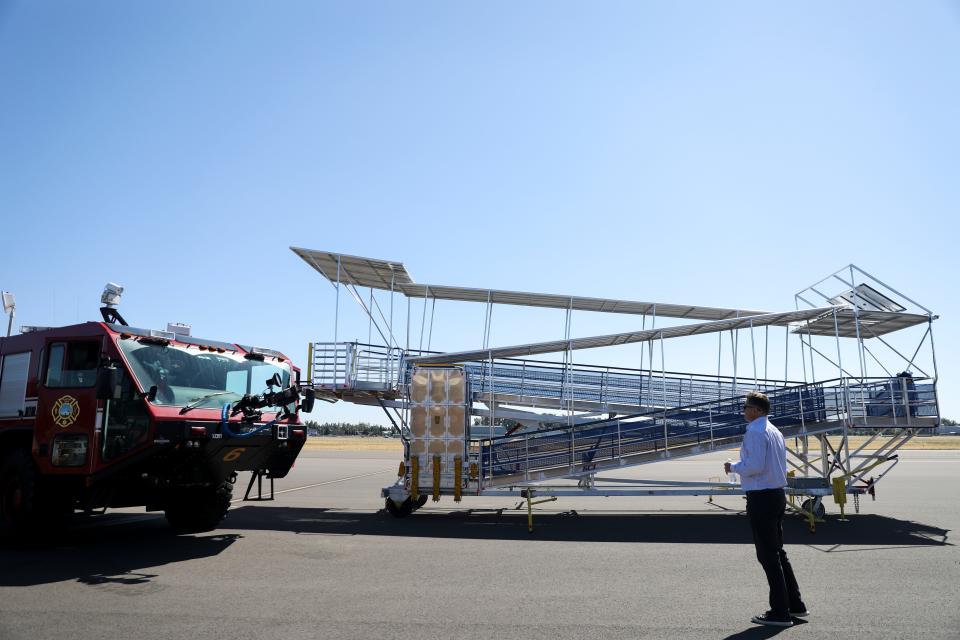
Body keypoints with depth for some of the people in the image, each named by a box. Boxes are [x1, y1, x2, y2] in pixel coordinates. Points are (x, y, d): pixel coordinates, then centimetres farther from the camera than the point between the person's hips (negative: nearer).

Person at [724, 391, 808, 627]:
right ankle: (795, 604, 26)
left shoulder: (755, 432, -16)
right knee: (778, 552, 19)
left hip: (761, 498, -10)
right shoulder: (775, 431, 13)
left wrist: (733, 467, -8)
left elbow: (754, 466, -24)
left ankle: (780, 612, 6)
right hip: (778, 493, 10)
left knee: (768, 555, -1)